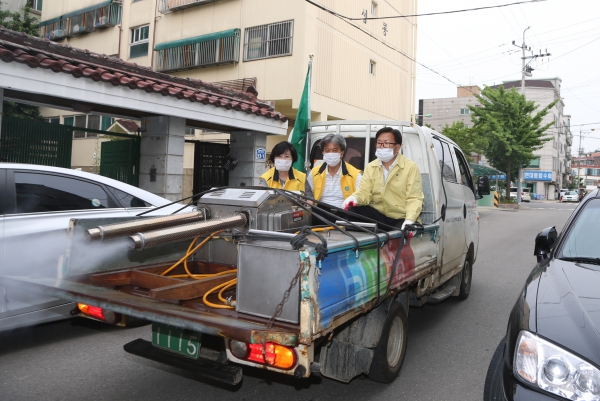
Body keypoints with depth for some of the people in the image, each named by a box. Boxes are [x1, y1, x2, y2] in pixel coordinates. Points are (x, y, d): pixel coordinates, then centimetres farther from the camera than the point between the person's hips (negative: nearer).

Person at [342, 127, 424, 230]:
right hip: (377, 214, 4)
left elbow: (414, 199, -11)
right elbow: (365, 192, 1)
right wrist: (355, 198, -24)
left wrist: (409, 220, -29)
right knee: (352, 210, -22)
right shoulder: (370, 167, 10)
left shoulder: (411, 167, -4)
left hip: (401, 219, -3)